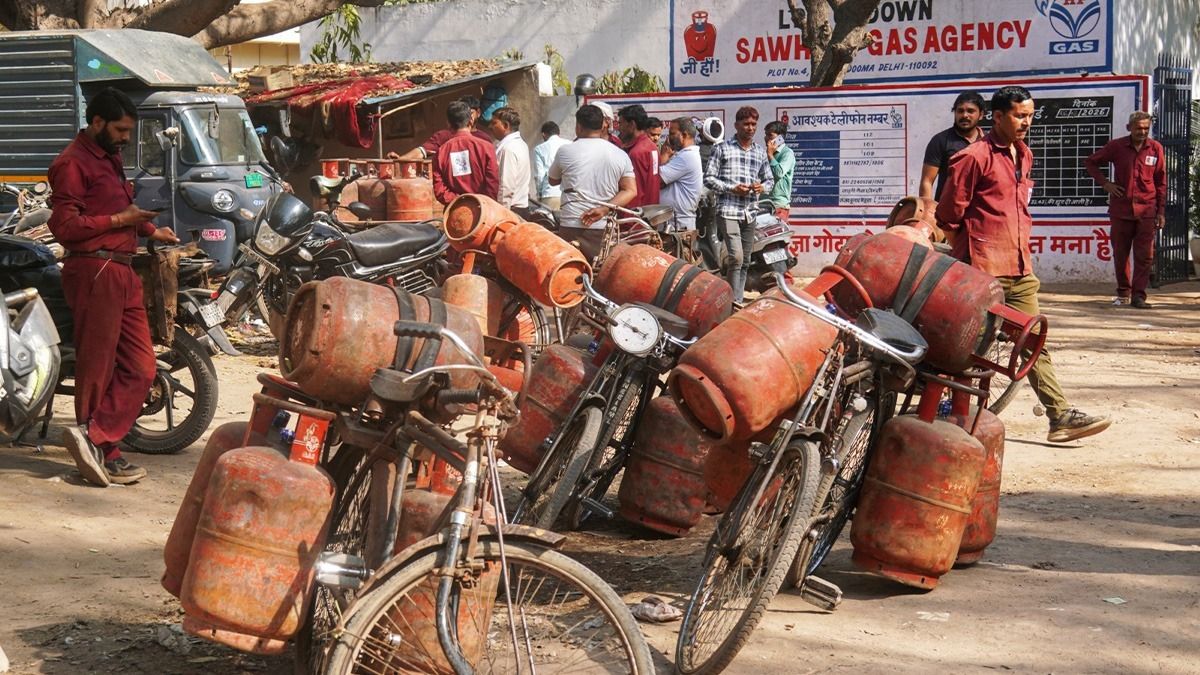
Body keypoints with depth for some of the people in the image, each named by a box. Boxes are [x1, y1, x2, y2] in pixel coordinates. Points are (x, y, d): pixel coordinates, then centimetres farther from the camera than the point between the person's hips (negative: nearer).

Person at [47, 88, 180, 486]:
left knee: (139, 368, 4)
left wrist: (149, 229, 17)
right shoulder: (73, 162, -8)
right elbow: (64, 226, -16)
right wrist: (120, 220, -14)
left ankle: (93, 439, 2)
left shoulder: (110, 158, 21)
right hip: (94, 271, -9)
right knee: (98, 369, -2)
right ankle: (102, 452, 5)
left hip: (123, 273, 9)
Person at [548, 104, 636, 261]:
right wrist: (604, 209, -9)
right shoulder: (621, 155, 5)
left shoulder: (566, 151, -1)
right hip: (605, 229, 3)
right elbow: (631, 191, -1)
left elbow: (553, 180, 15)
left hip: (572, 226, -3)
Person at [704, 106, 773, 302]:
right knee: (736, 257, -17)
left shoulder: (761, 152, 15)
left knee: (745, 261, 9)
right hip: (728, 210, -5)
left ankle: (738, 299, 17)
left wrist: (763, 187, -3)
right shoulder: (722, 149, 0)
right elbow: (708, 178, -2)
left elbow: (769, 179, 21)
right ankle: (735, 302, -13)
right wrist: (732, 189, -14)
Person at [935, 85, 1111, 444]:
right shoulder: (974, 157, -10)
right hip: (984, 270, -8)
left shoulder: (1024, 155, 16)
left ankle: (1061, 415, 5)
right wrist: (969, 248, 4)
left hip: (1020, 268, 8)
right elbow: (949, 214, -8)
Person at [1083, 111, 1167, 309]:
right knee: (1120, 254, 8)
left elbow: (1161, 182, 7)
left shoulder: (1156, 148, 3)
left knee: (1145, 255, -5)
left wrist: (1161, 211, 4)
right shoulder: (1116, 146, 0)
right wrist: (1105, 183, 0)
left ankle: (1138, 295, -2)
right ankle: (1123, 292, 21)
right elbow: (1091, 162, 12)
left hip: (1146, 210, 0)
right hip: (1121, 209, 0)